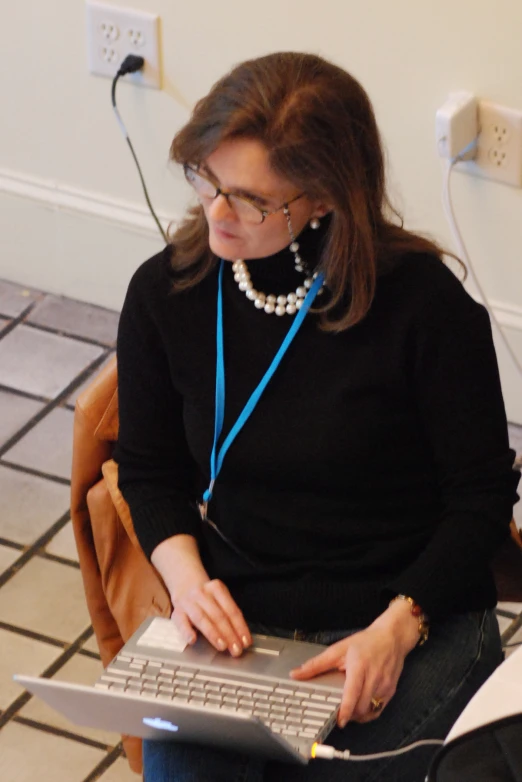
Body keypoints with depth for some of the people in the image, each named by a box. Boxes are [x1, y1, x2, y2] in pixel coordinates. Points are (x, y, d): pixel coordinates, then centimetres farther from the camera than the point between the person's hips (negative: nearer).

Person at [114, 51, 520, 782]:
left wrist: (397, 626, -16)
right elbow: (148, 469, 14)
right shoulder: (164, 294, 0)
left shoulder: (425, 303, -12)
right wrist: (186, 575, -5)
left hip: (415, 620, -2)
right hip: (234, 620, 2)